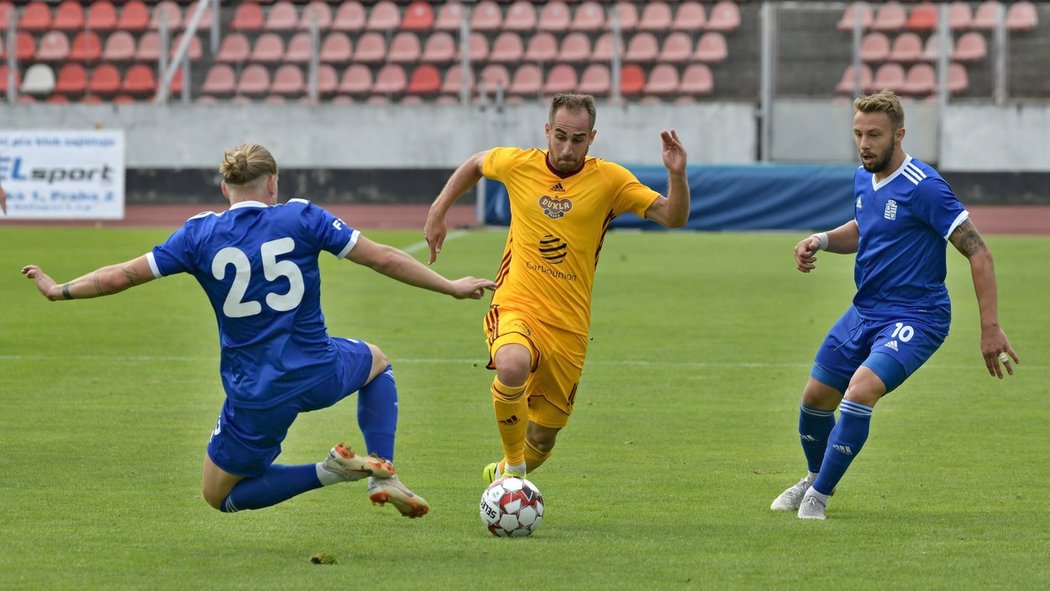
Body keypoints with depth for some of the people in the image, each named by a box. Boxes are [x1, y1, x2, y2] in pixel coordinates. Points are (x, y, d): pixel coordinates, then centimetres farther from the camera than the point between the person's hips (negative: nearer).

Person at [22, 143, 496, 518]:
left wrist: (59, 290, 17)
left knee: (220, 496, 19)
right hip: (318, 374, 1)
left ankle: (329, 472, -5)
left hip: (254, 396, -1)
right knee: (376, 362, 37)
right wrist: (451, 288, 8)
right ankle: (383, 475, 16)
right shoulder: (301, 218, -3)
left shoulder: (200, 235, -3)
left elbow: (124, 275, 2)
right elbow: (383, 258, -2)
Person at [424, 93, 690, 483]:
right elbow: (475, 164, 22)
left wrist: (676, 175, -24)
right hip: (515, 308, -1)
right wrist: (437, 212, 18)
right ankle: (513, 466, -15)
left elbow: (673, 218, -7)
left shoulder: (609, 180, -3)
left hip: (569, 326, 2)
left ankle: (502, 473, 47)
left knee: (541, 443, 10)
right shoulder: (518, 165, 0)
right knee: (512, 366, -38)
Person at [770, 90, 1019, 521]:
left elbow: (978, 252, -20)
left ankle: (819, 494, -12)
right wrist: (821, 240, 4)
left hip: (914, 319, -8)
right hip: (864, 312, 8)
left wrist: (990, 328, -24)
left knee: (861, 389, -28)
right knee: (816, 397, 13)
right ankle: (816, 477, 42)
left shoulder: (923, 187, -20)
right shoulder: (864, 179, 4)